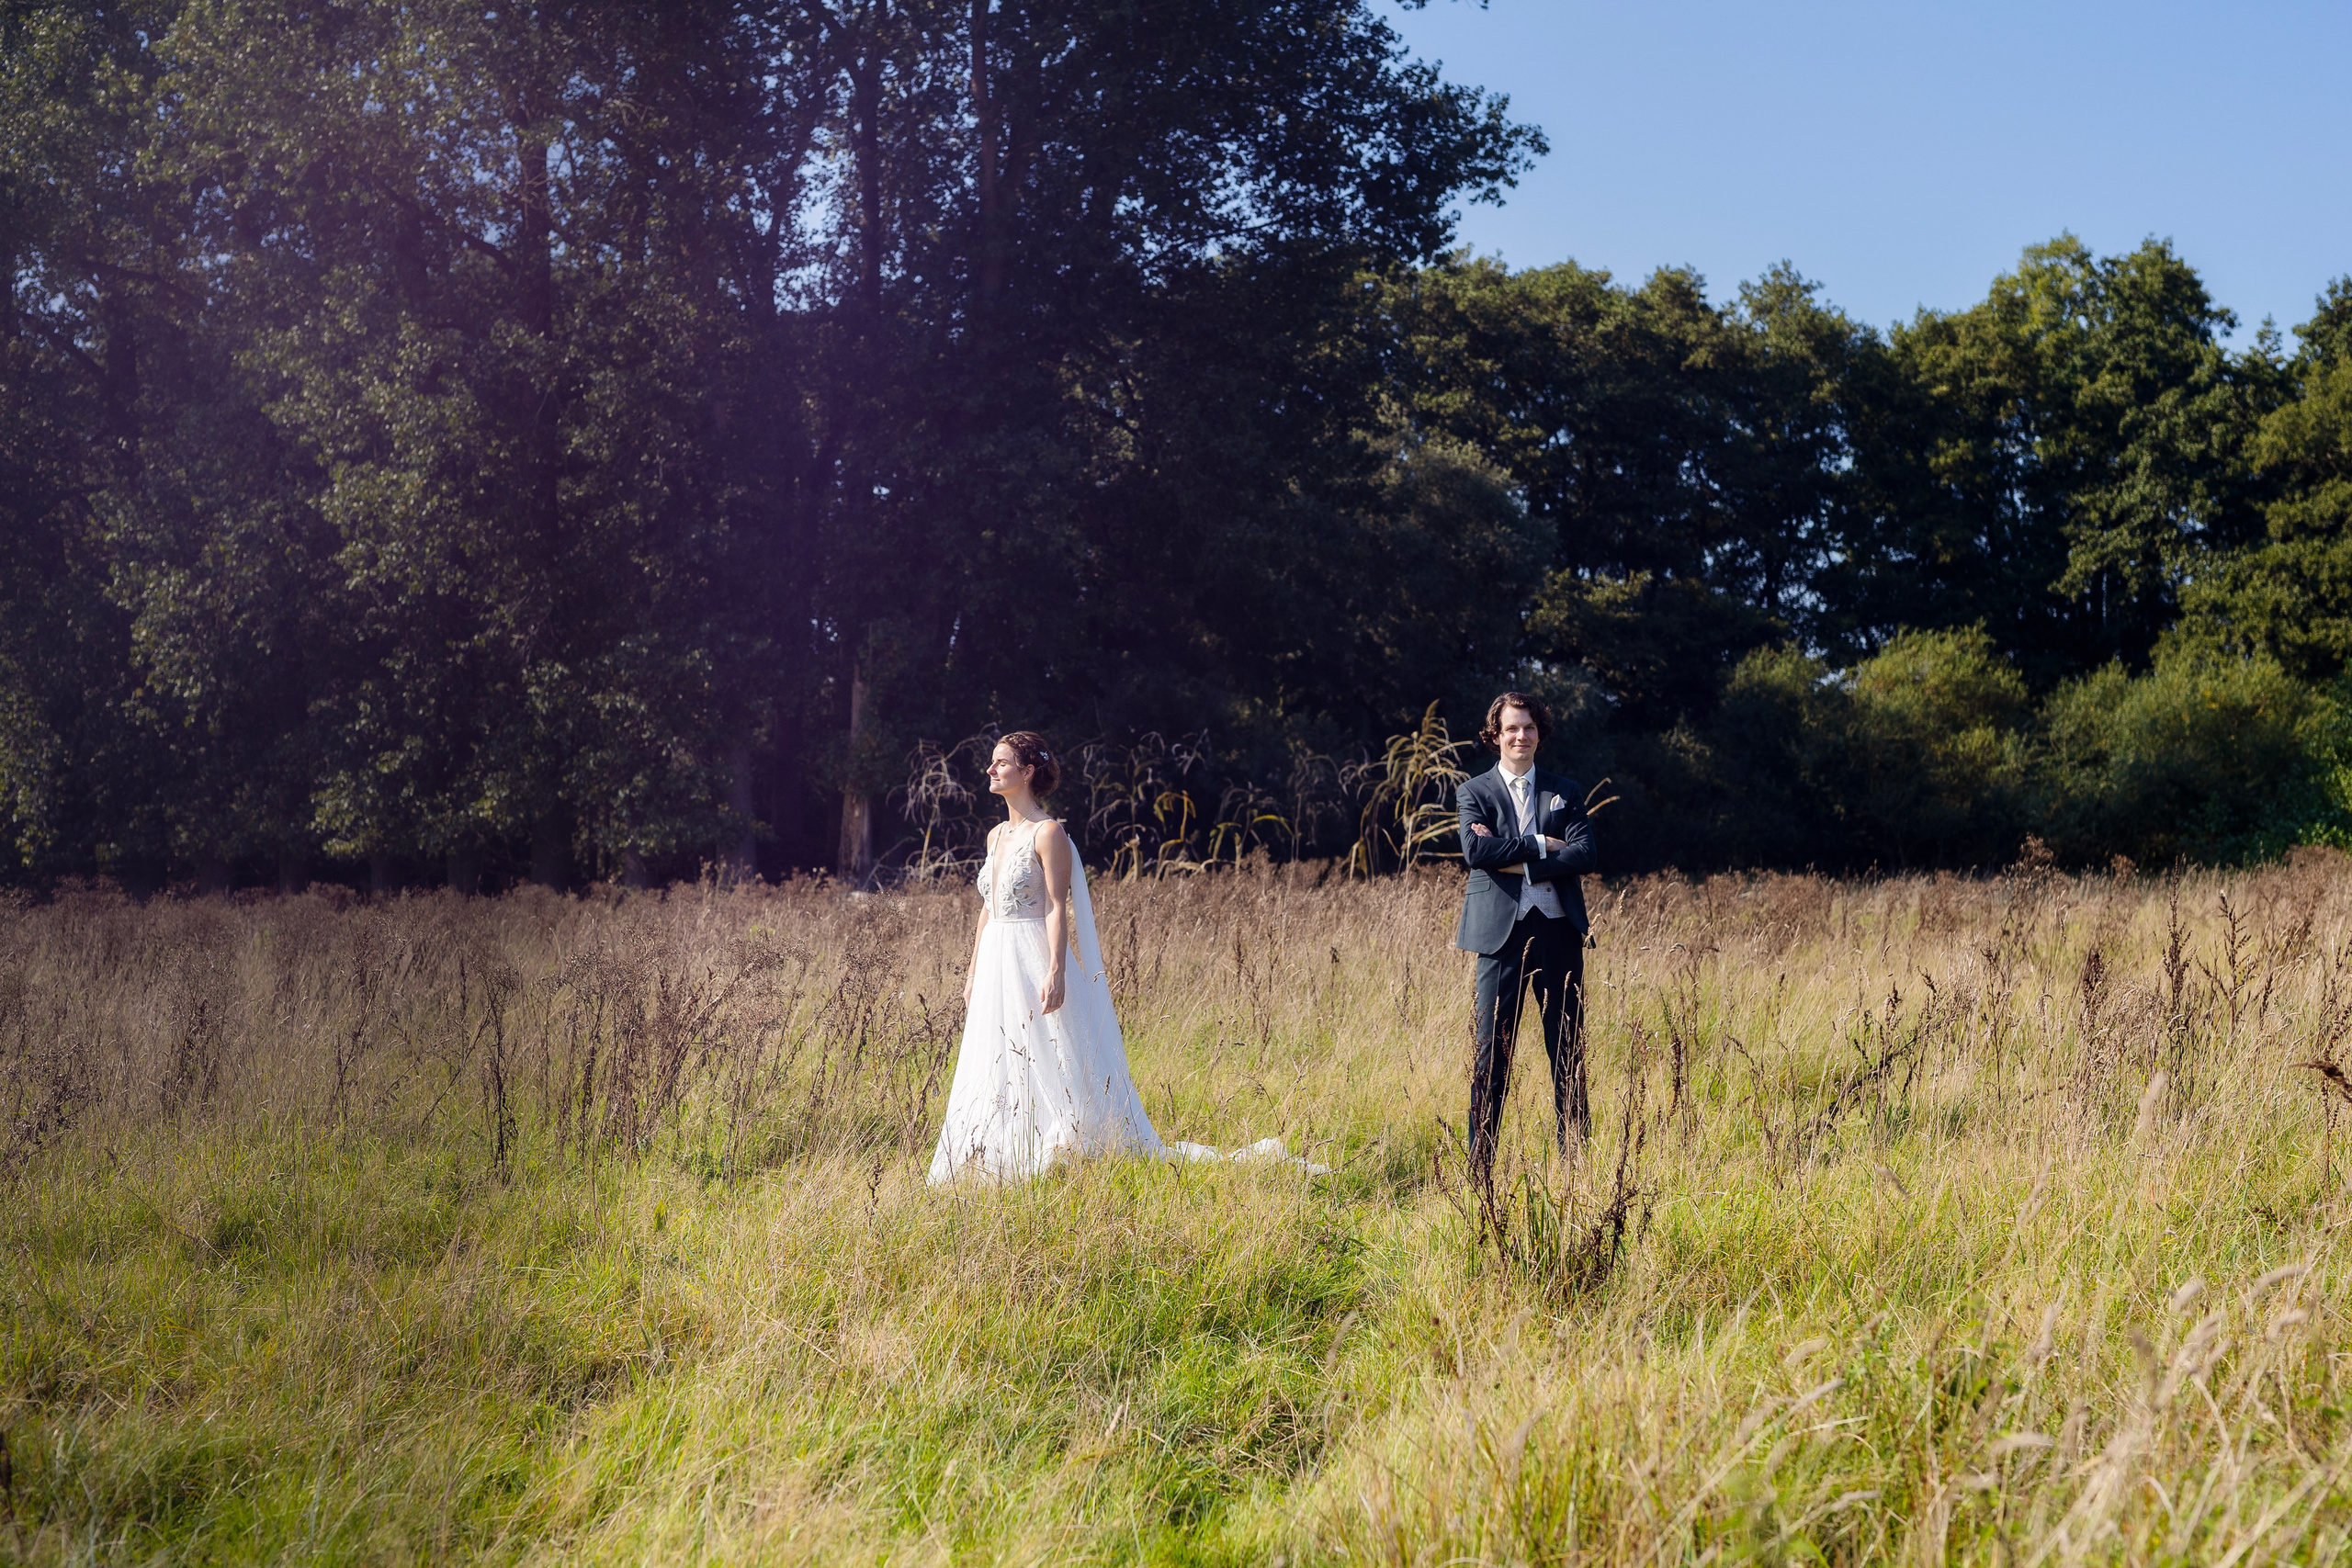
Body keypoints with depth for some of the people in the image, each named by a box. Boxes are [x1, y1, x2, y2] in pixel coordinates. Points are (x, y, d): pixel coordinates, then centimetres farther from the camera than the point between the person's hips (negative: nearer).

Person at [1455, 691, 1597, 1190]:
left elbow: (1583, 854, -3)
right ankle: (1480, 1166, 2)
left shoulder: (1565, 792, 13)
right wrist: (1539, 845, -10)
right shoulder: (1476, 792, 8)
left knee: (1568, 1050, 4)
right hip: (1502, 930, -2)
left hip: (1558, 930, 2)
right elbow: (1475, 851, -10)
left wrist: (1517, 862, -11)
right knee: (1492, 1051, -3)